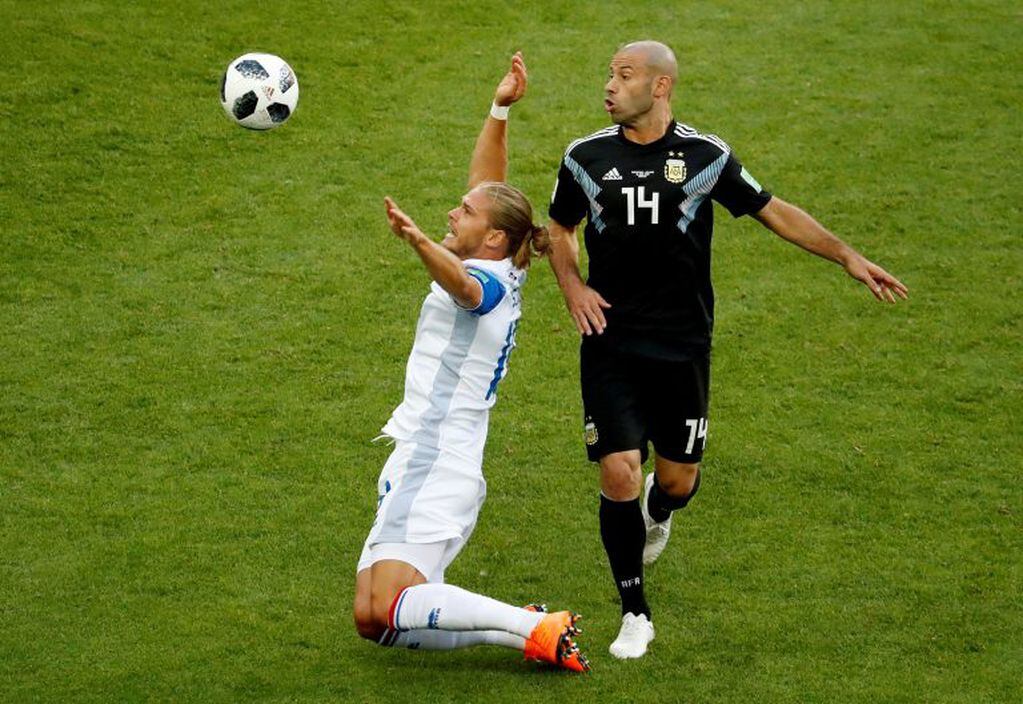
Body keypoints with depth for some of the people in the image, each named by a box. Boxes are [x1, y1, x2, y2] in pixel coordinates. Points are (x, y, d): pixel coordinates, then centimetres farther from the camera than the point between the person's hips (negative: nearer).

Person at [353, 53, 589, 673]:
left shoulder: (489, 282, -12)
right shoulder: (500, 276, 14)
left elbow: (460, 284, -38)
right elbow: (488, 183, 26)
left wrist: (418, 240, -57)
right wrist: (500, 110, 20)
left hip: (434, 465, -10)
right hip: (423, 465, 10)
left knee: (387, 610, -24)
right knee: (375, 620, 3)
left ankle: (535, 628, -18)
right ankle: (525, 631, 1)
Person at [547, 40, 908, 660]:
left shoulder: (706, 156, -3)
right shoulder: (586, 157, 0)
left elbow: (774, 211, 5)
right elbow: (561, 228, 17)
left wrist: (846, 255, -1)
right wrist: (573, 286, -1)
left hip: (683, 347, 0)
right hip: (611, 345, 0)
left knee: (679, 478, 4)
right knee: (619, 473, -11)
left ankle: (658, 512, 45)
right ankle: (635, 614, 5)